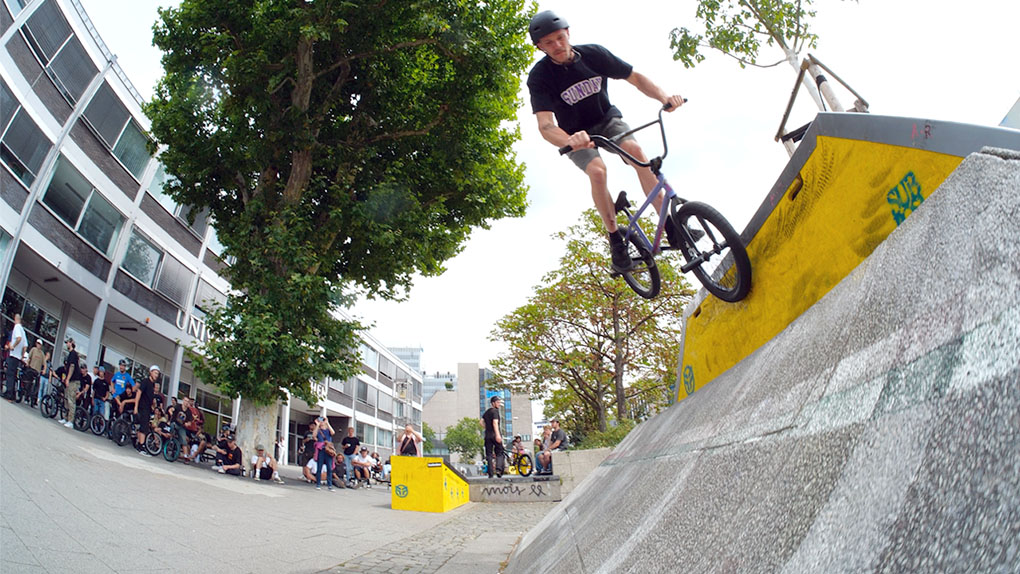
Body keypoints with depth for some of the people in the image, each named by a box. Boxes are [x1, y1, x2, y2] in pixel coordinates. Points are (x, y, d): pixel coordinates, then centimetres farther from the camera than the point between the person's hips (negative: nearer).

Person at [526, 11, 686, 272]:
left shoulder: (593, 53, -14)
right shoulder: (539, 76, -22)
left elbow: (635, 77, -8)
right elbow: (545, 125, -34)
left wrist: (664, 96, -28)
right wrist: (569, 141, -57)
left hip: (607, 119, 2)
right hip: (575, 133, -2)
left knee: (636, 150, -28)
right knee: (597, 170, -32)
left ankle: (670, 224, -24)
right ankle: (615, 240, -17)